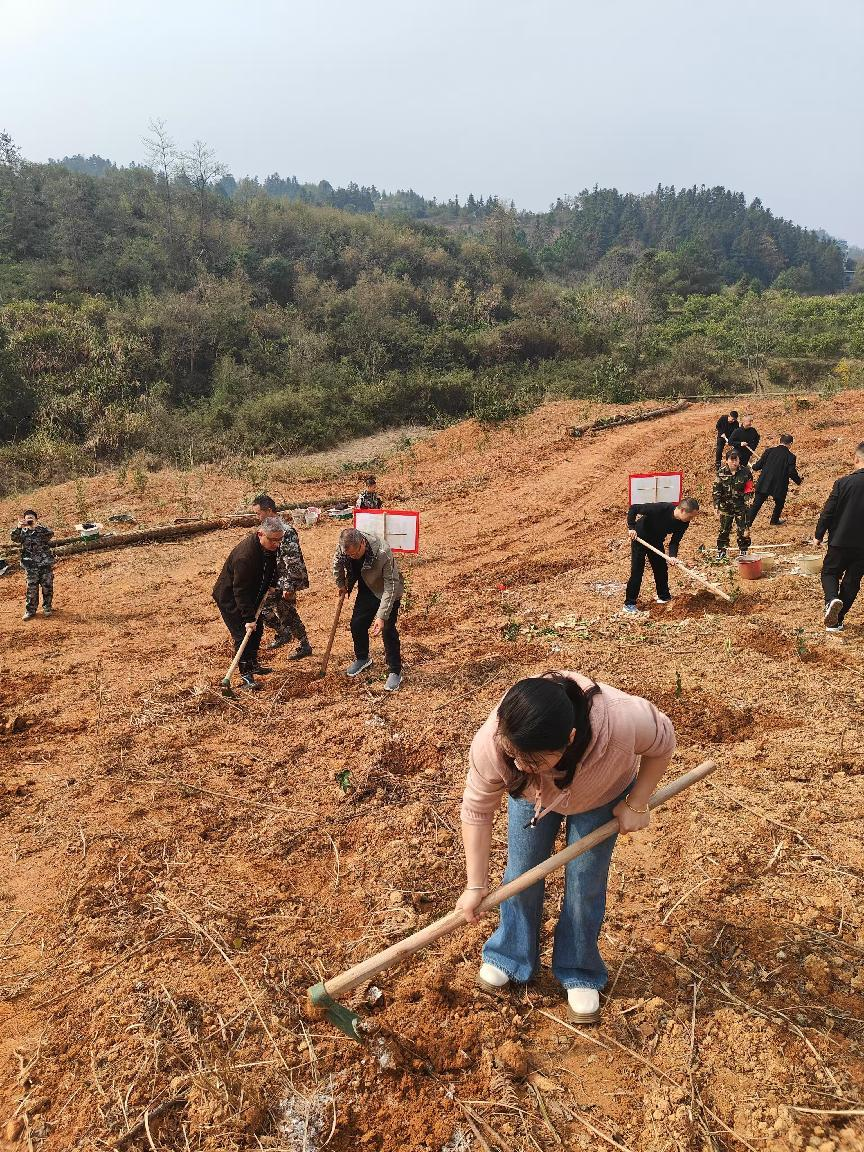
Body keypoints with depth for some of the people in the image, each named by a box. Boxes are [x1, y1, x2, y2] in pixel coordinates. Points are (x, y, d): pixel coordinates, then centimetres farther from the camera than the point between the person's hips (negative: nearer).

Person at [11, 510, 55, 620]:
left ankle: (47, 607, 22)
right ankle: (30, 610, 12)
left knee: (47, 586, 6)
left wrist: (37, 526, -35)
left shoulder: (42, 529, -2)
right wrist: (19, 527, -33)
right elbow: (14, 537, -15)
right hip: (30, 565, 1)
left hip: (45, 564, -1)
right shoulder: (23, 532, 3)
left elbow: (50, 533, -23)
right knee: (31, 588, 3)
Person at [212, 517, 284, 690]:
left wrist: (270, 584, 5)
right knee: (242, 634, -11)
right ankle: (245, 675, -3)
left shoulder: (272, 547, -11)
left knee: (257, 629, 15)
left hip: (251, 596, 9)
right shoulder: (245, 555, -38)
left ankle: (253, 664, 33)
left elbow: (271, 569, 15)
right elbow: (241, 590, -34)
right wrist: (248, 618, -34)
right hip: (229, 597, -9)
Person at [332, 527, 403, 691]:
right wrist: (341, 584, 16)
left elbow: (390, 586, -34)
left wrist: (382, 617, -36)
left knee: (388, 630, -9)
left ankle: (395, 672, 5)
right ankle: (362, 659, 35)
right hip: (366, 590, 6)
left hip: (387, 591, -6)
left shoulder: (383, 552, -38)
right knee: (357, 625, 9)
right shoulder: (344, 548, -22)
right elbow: (337, 564, 4)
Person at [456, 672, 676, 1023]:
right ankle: (510, 956, 34)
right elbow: (476, 810, -24)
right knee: (521, 874, 8)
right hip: (532, 794, 1)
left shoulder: (623, 721, -46)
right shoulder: (491, 743, -41)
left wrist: (635, 804, -18)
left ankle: (580, 974, 28)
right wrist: (476, 885, -18)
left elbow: (662, 743, -21)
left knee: (585, 884, 3)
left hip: (602, 796, -1)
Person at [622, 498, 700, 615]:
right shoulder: (661, 508, -35)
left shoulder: (683, 524, -17)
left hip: (656, 542, 6)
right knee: (637, 570, -8)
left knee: (661, 568, 9)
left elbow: (674, 541, -11)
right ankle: (629, 604, -2)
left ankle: (664, 596, 29)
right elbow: (633, 508, -29)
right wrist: (631, 527, -34)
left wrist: (672, 556, -29)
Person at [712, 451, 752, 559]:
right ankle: (721, 551, 17)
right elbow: (716, 490, 0)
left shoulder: (745, 472, -6)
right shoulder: (721, 473, -4)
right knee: (724, 529, 6)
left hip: (741, 505, -1)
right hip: (726, 505, 1)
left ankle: (743, 552, 16)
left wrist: (748, 504, -2)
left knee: (743, 529, 2)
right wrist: (717, 505, -6)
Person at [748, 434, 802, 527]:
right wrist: (799, 480, 8)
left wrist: (753, 467, 23)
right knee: (779, 502, 25)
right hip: (779, 486, -1)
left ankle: (748, 522, 1)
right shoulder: (790, 457, -7)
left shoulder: (770, 451, -1)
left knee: (756, 504, 5)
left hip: (764, 484, 2)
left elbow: (759, 465, 0)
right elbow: (792, 473, -10)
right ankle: (774, 520, 35)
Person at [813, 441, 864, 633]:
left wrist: (818, 535, 4)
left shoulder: (844, 483, -12)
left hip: (841, 540, -2)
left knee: (830, 573, 15)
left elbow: (828, 511, -9)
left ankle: (832, 599, -16)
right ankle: (836, 621, 17)